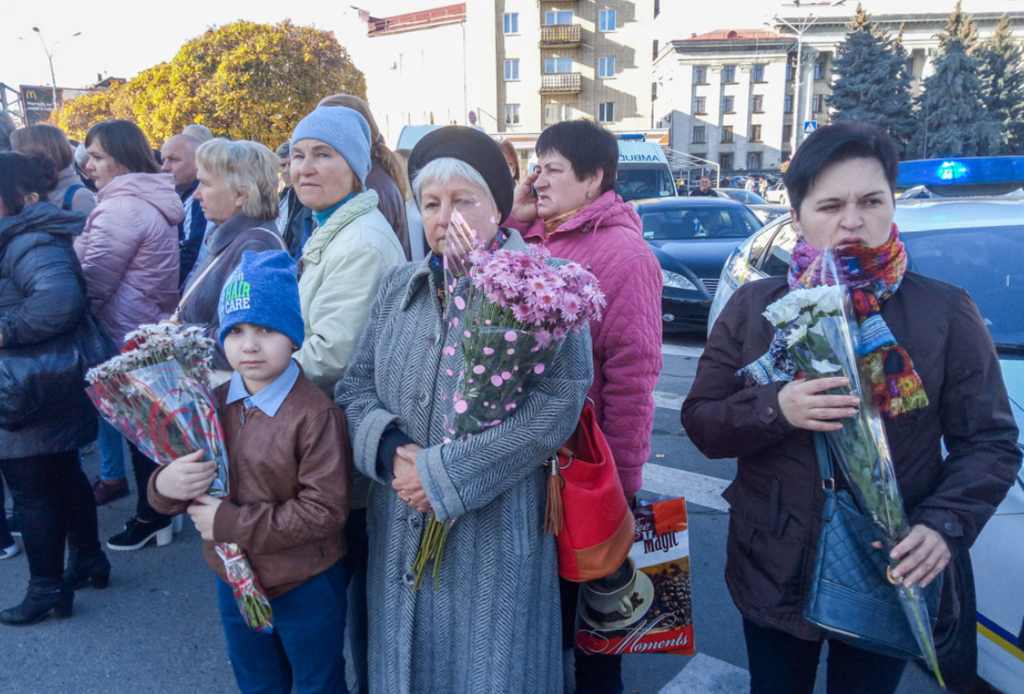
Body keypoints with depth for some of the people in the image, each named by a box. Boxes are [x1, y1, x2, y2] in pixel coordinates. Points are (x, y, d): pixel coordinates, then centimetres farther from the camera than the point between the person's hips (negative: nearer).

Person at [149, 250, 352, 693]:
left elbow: (325, 510, -26)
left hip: (306, 588, -5)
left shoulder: (317, 415, -23)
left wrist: (232, 524, -23)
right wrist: (165, 486, -22)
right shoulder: (215, 404, -3)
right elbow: (179, 486, 3)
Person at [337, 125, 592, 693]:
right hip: (399, 534, 5)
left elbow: (556, 405, -19)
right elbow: (355, 387, 9)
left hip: (495, 538, -4)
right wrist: (391, 450, -12)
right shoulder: (399, 287, 9)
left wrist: (444, 474, -19)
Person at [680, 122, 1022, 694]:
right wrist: (774, 409, -23)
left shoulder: (946, 313, -6)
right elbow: (700, 421, -5)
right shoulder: (753, 309, -3)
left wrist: (946, 524, -19)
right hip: (773, 576, 1)